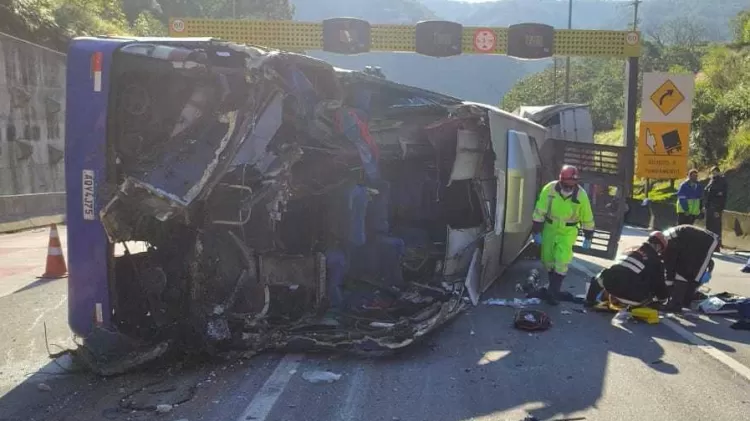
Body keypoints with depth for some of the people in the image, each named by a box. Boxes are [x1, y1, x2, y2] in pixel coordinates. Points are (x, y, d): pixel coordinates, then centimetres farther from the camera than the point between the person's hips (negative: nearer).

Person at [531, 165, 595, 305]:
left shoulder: (581, 195, -17)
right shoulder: (549, 189, -18)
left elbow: (587, 218, -4)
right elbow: (539, 212, -10)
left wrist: (588, 237, 3)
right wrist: (536, 231, -8)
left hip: (568, 232, -2)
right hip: (550, 228, 2)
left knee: (562, 261, -12)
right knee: (547, 259, 11)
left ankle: (553, 292, -2)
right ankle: (554, 286, 34)